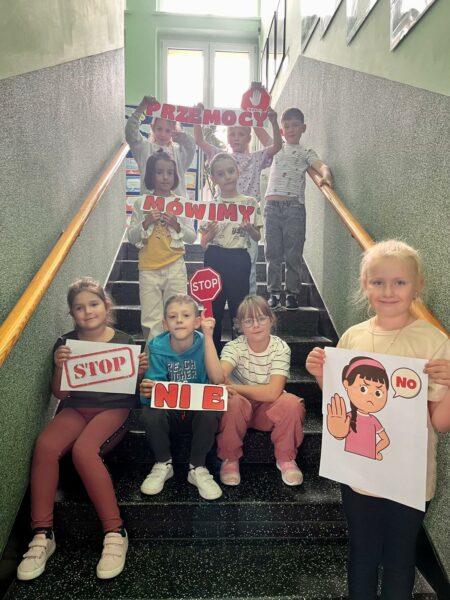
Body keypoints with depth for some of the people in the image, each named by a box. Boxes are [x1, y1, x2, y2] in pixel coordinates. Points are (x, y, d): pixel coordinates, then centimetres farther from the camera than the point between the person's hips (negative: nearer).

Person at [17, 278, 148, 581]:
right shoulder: (66, 343, 5)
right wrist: (60, 367, -14)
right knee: (45, 445, -29)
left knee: (83, 450, -33)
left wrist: (141, 371, -18)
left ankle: (116, 533, -23)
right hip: (76, 408, 3)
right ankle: (42, 535, -18)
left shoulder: (124, 342, -2)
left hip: (114, 408, -3)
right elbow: (61, 394, 5)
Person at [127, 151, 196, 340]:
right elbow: (131, 237, 2)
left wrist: (176, 225, -14)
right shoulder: (141, 203, 2)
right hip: (149, 268, 0)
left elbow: (192, 237, 4)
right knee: (151, 321, 3)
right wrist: (146, 222, -14)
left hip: (175, 266, 0)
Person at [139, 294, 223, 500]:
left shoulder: (203, 344, -13)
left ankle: (197, 468, -6)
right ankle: (163, 464, -1)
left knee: (212, 412, -32)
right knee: (150, 413, -31)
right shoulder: (157, 348, -12)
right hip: (168, 411, 1)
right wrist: (147, 391, -41)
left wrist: (208, 337, -34)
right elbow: (154, 389, -16)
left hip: (198, 410, 0)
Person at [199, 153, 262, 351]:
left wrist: (249, 229, -13)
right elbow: (203, 242, 6)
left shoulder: (250, 203, 3)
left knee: (239, 310, 5)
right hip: (215, 259, 1)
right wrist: (210, 233, -15)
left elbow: (257, 237, 8)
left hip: (239, 260, -1)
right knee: (213, 309, 8)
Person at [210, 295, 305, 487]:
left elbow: (272, 392, -28)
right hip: (240, 409, 0)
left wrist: (233, 386, -26)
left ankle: (285, 458, -3)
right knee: (233, 402, -35)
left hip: (269, 410, 1)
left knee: (291, 403, -31)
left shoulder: (280, 348, -15)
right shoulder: (234, 347, -15)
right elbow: (217, 378, -36)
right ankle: (230, 460, -9)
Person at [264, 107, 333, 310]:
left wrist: (326, 175, -30)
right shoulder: (276, 149, 19)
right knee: (272, 252, 3)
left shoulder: (306, 153, 9)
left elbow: (321, 165, -9)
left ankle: (292, 293, 6)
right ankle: (274, 292, 10)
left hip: (294, 206, -2)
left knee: (293, 254, -2)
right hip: (272, 205, 3)